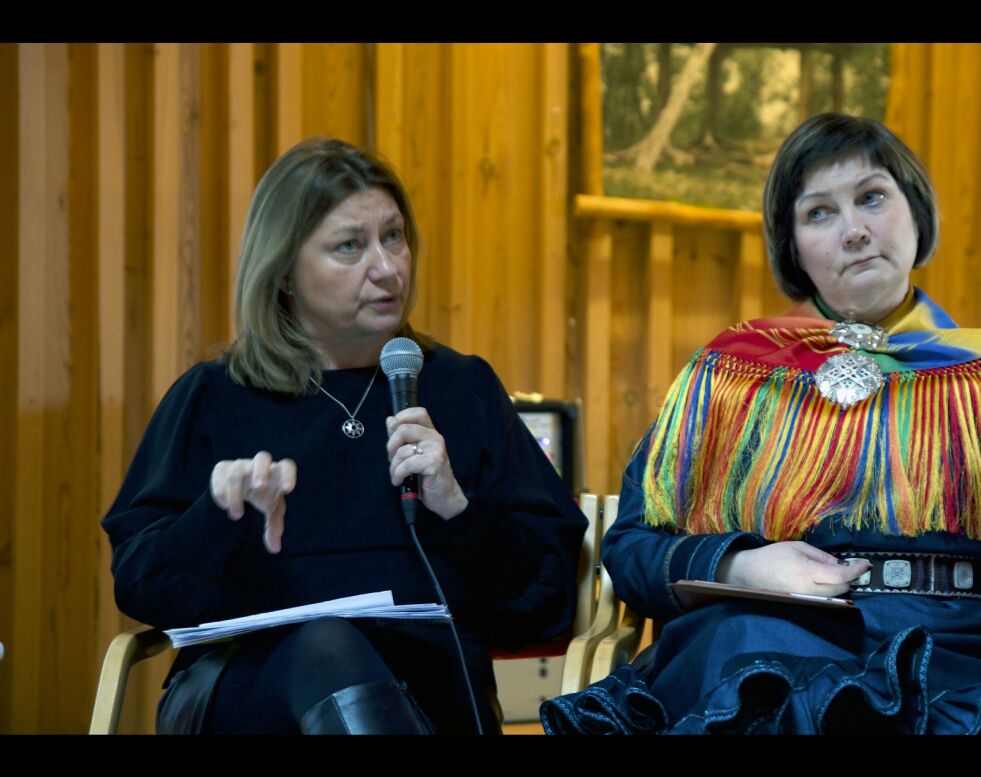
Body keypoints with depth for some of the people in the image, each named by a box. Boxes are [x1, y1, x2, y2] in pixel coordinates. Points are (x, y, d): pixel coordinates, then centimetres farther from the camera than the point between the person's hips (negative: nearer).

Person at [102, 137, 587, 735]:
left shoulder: (463, 389, 20)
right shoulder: (212, 399, 18)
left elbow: (549, 596, 13)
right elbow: (138, 583, 6)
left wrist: (455, 507, -5)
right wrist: (220, 513, -14)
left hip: (425, 690, 0)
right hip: (243, 682, 1)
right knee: (324, 647, -37)